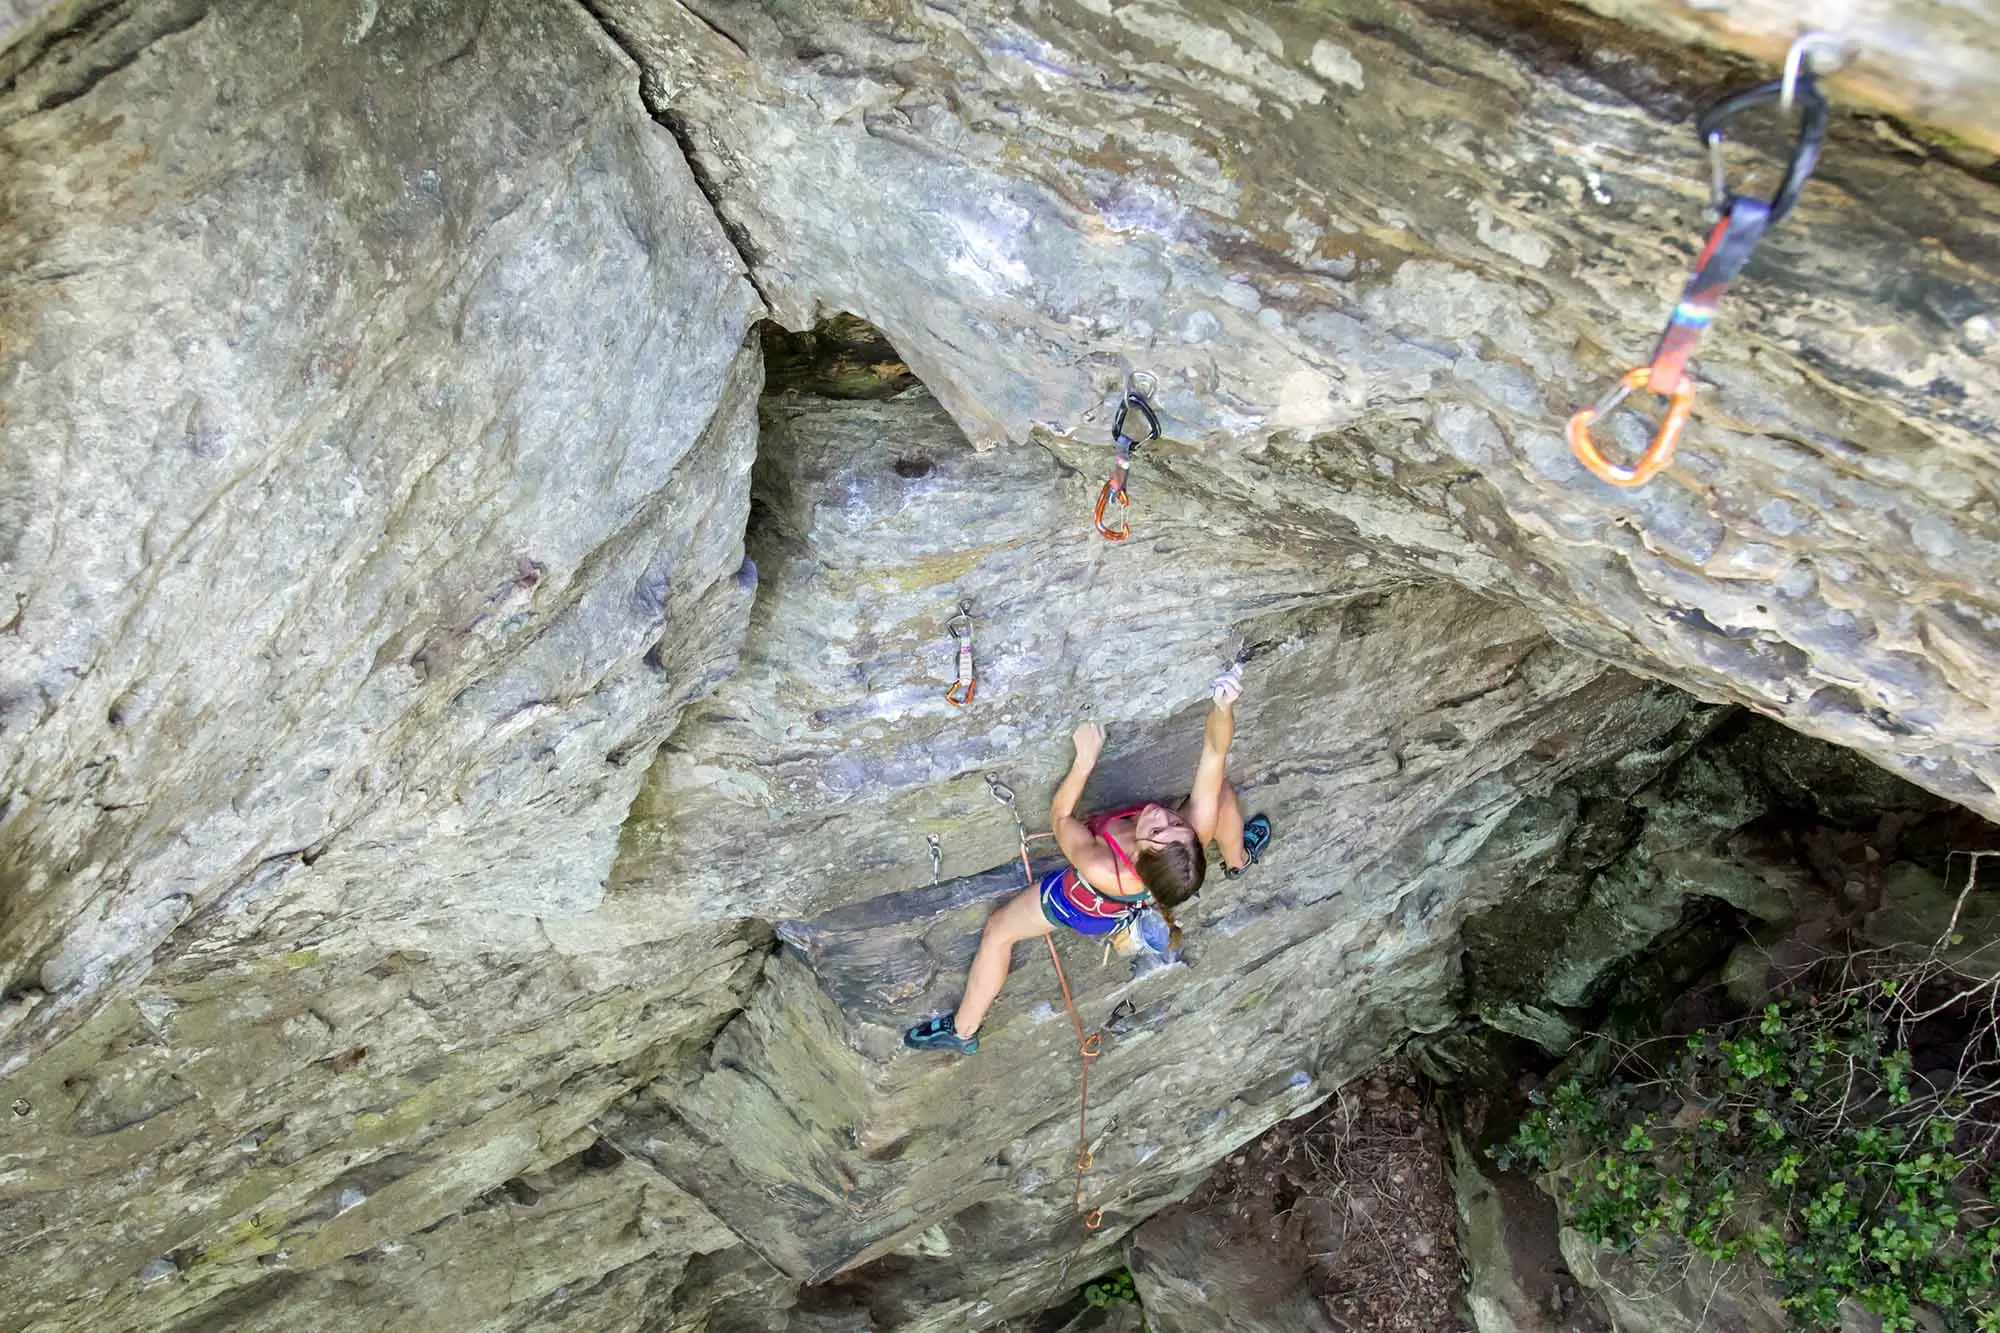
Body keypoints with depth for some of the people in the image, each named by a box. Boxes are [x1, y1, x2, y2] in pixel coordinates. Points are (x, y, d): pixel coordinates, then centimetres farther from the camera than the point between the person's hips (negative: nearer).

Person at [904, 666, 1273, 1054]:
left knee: (997, 931, 20)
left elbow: (1060, 818, -30)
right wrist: (1224, 705, -56)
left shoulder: (1102, 871, -50)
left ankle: (963, 1031, 40)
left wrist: (1083, 761, -32)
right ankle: (1239, 858, 51)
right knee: (1222, 789, 17)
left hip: (1086, 907, -3)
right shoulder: (1201, 827, -44)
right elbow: (1214, 751, -39)